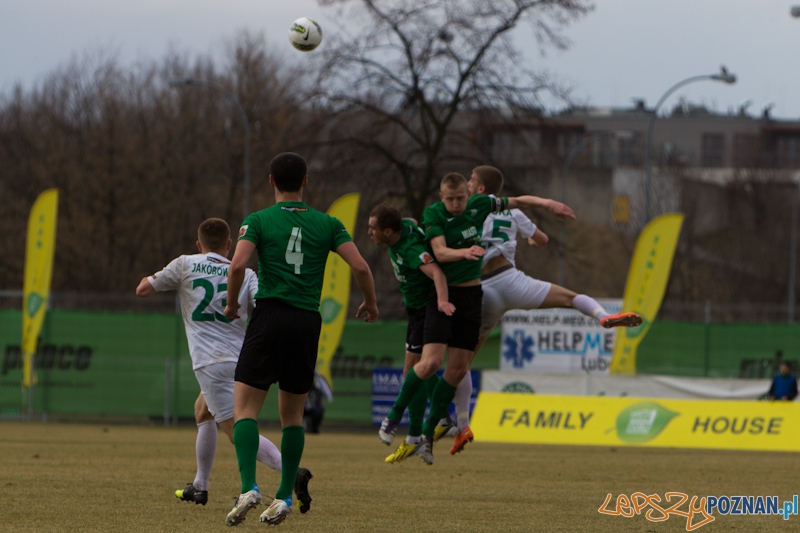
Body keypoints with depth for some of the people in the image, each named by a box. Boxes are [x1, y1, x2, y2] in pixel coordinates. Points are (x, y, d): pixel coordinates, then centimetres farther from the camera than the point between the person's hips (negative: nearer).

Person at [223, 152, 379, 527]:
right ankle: (285, 497, 11)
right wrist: (370, 303, 19)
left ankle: (248, 487, -21)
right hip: (308, 322, 3)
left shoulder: (258, 221, 2)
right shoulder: (327, 224, 8)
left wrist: (231, 303, 5)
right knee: (292, 414, 14)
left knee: (245, 408, -2)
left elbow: (238, 265, -12)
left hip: (270, 317, -3)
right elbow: (360, 267, 1)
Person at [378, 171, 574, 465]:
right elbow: (439, 252, -25)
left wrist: (548, 203, 8)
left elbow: (517, 201, 16)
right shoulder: (433, 214, -12)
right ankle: (394, 416, 0)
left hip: (472, 293, 5)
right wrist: (464, 252, -43)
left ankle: (428, 433, 11)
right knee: (431, 362, -20)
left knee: (458, 369, 1)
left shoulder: (478, 205, 1)